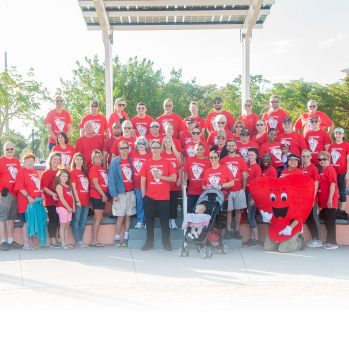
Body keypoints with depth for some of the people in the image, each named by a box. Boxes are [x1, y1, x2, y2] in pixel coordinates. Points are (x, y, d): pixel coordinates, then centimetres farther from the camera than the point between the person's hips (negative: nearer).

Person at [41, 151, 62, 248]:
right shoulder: (46, 173, -3)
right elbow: (44, 187, -10)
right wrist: (52, 194, -25)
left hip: (60, 200, 5)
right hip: (50, 201, -5)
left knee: (58, 220, 6)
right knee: (53, 220, -5)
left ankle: (56, 240, 15)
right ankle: (53, 241, 3)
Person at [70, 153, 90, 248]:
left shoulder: (85, 172, 16)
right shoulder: (73, 172, -2)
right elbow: (73, 187, -7)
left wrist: (90, 199, 9)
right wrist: (77, 200, -13)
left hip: (86, 200, 6)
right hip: (78, 201, -6)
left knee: (83, 222, 7)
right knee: (76, 221, -2)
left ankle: (80, 240, 12)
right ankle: (78, 241, -1)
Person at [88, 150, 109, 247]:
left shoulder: (103, 169, 17)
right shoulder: (93, 168, -8)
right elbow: (96, 184, -14)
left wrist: (105, 195, 10)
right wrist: (103, 195, -16)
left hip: (102, 195, 9)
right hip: (96, 195, -9)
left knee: (97, 218, 9)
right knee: (99, 217, -9)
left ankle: (93, 240, 13)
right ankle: (94, 240, -5)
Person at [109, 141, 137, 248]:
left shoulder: (131, 161, 9)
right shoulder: (115, 162, -3)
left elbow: (134, 176, 11)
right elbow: (111, 179, -6)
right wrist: (114, 194, -13)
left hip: (130, 192, 4)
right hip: (120, 193, -4)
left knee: (128, 216, 6)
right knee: (121, 217, -4)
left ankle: (125, 238, 13)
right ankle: (117, 239, 6)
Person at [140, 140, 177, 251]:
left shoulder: (167, 163, 4)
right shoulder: (147, 164, 7)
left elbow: (174, 178, 1)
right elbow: (143, 181, 6)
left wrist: (161, 177, -13)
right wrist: (143, 196, 1)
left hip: (164, 197, -1)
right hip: (149, 197, 1)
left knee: (164, 220, 1)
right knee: (149, 220, 5)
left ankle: (166, 243, 11)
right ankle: (149, 243, 15)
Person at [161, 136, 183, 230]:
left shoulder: (177, 155, 9)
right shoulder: (161, 155, 1)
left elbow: (180, 168, 11)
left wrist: (179, 179, 1)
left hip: (175, 183, 2)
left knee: (174, 202, 4)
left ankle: (173, 220, 9)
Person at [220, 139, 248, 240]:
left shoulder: (241, 160, 6)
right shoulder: (222, 161, 4)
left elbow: (244, 176, 6)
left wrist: (244, 189, 1)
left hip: (239, 190, 1)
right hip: (227, 190, -1)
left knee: (238, 210, 4)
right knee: (228, 210, 2)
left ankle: (237, 231, 11)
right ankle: (228, 231, 8)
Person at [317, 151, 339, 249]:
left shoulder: (330, 170, -11)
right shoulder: (322, 171, 16)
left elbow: (332, 185, -17)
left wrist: (330, 199, -21)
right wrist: (320, 201, 20)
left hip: (329, 202, -9)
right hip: (323, 202, 9)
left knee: (330, 222, -4)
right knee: (327, 222, 13)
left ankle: (332, 243, 1)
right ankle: (330, 241, 21)